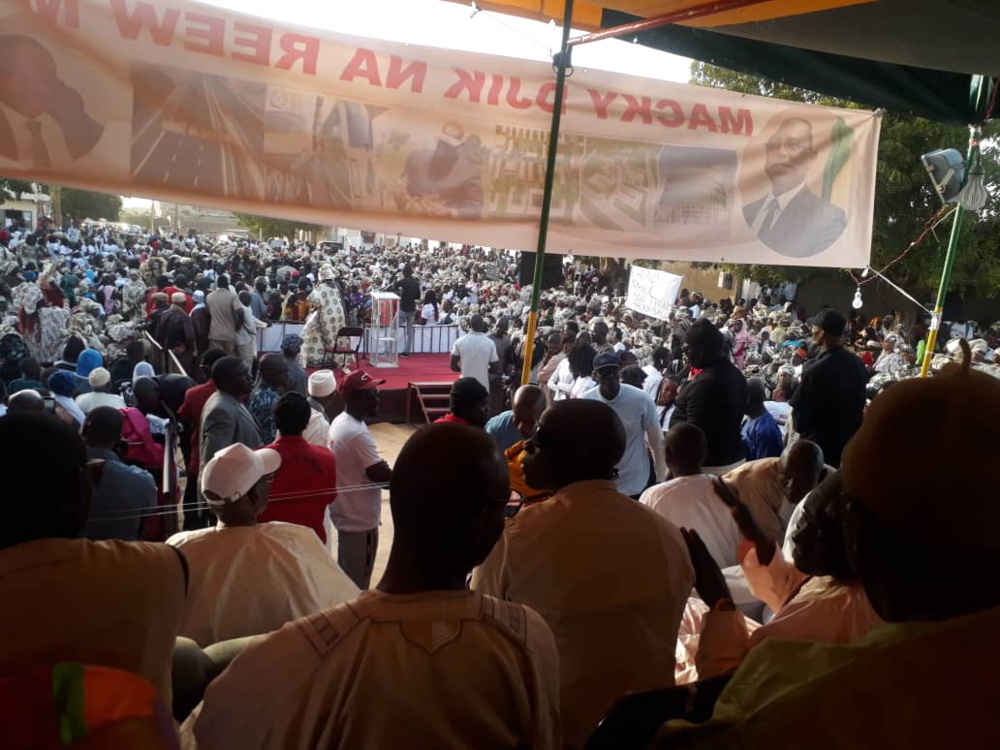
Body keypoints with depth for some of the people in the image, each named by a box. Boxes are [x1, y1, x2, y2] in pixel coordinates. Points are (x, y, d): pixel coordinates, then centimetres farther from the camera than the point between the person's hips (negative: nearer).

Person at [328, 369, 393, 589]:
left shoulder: (340, 422, 4)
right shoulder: (358, 433, -27)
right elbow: (380, 475, -25)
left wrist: (387, 472, 7)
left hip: (345, 513, 9)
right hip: (359, 518, -9)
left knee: (346, 575, 23)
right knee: (357, 582, 6)